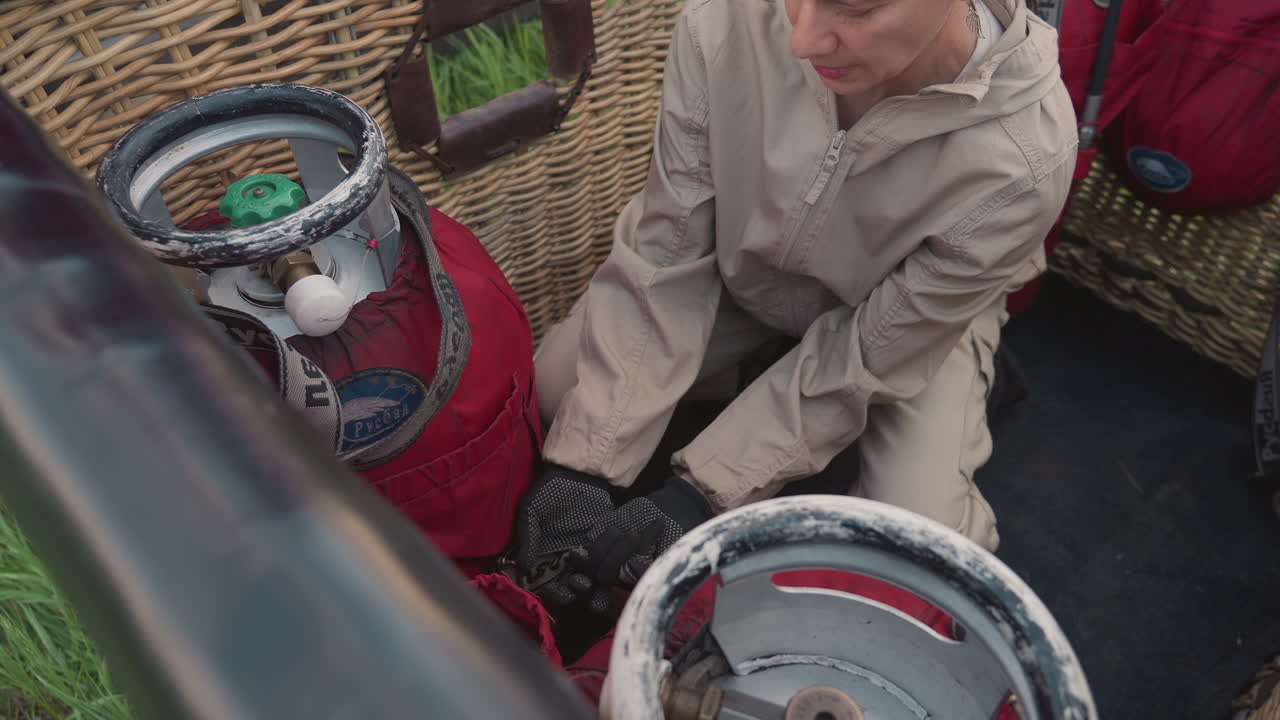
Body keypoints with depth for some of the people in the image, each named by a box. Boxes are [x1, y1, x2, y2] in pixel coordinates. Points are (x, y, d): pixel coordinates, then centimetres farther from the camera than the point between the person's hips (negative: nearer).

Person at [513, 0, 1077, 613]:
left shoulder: (1022, 157, -36)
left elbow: (865, 356, -24)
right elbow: (664, 254, -22)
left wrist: (700, 495, -28)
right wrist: (583, 464, -27)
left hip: (915, 320, -1)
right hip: (741, 269, 2)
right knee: (552, 386, -13)